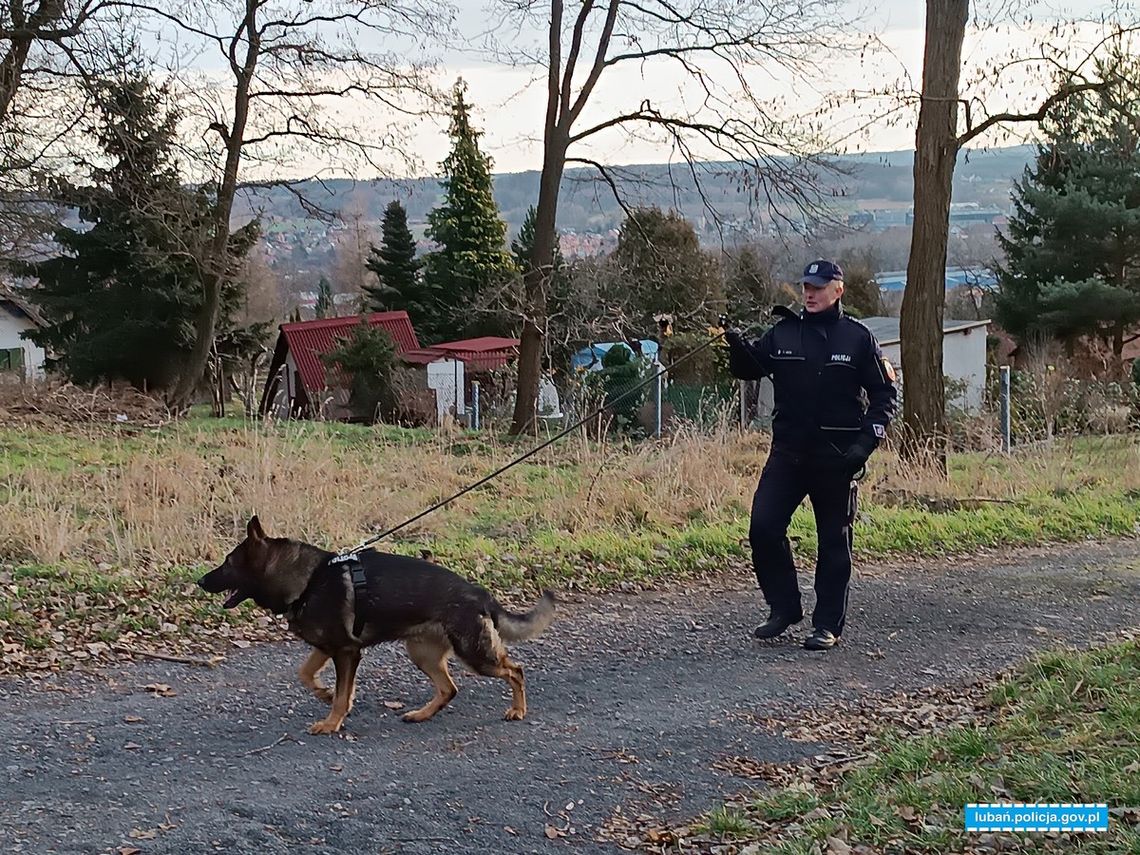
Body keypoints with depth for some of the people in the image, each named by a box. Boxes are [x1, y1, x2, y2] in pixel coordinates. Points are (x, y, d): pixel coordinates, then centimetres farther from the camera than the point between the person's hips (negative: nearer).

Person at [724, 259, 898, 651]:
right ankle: (784, 607, 11)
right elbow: (750, 369, 7)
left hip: (838, 457, -3)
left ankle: (828, 624, 15)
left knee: (834, 540, 5)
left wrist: (867, 439, -10)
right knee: (763, 527, -6)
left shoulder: (857, 337, 0)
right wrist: (739, 348, -15)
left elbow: (885, 393, 2)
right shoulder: (783, 333, 7)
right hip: (788, 451, 3)